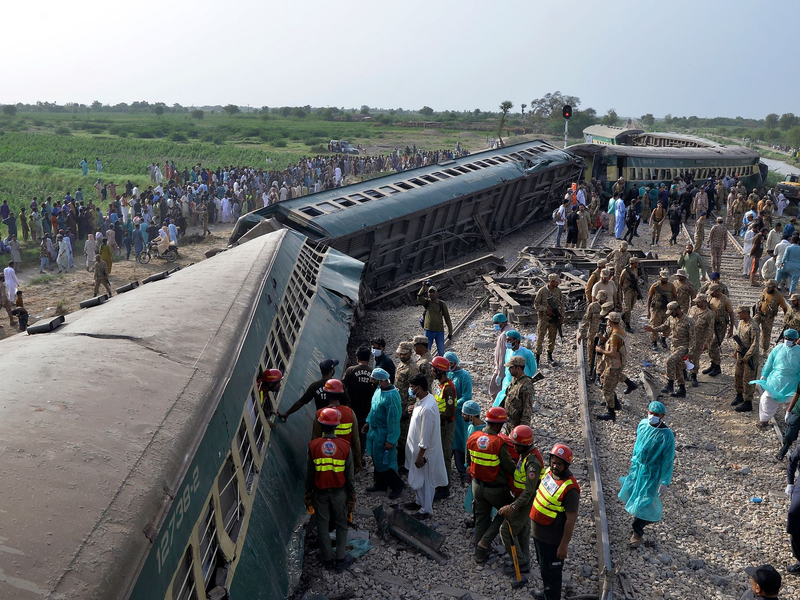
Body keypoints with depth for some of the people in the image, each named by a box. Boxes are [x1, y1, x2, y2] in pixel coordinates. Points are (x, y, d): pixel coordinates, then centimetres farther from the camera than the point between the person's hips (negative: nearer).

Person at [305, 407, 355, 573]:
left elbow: (309, 474, -5)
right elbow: (349, 474, -7)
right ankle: (340, 560, 19)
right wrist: (351, 494, 6)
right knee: (341, 525, 16)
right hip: (339, 491, 0)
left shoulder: (313, 446, -13)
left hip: (320, 492, 0)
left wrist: (308, 493, 8)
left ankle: (327, 560, 23)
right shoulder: (345, 446, -14)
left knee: (323, 525, 15)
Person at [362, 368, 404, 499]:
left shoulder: (391, 396, -28)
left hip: (384, 434, -9)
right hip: (374, 430, 9)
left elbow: (393, 419, -25)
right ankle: (380, 483, 37)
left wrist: (390, 440, -22)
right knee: (376, 459, 20)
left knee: (383, 463, 1)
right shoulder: (379, 389, 0)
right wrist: (368, 422, 20)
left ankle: (397, 484, 20)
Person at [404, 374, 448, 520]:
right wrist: (415, 410, 1)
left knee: (426, 480, 8)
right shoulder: (423, 399, -1)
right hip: (417, 447, 10)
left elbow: (426, 435, -27)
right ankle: (420, 501, 43)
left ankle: (426, 510, 23)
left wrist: (420, 455, -21)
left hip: (424, 450, -10)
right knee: (418, 478, 25)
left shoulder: (427, 408, -32)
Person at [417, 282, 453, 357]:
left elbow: (447, 318, 5)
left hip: (439, 331, 0)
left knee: (441, 353, 3)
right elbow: (419, 298, -21)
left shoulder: (442, 304, 2)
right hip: (428, 331, 0)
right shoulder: (426, 302, 2)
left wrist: (450, 332, 3)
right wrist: (424, 288, -36)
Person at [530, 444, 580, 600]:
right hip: (538, 533, 8)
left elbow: (571, 520, -24)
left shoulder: (569, 488, -29)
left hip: (552, 539, -8)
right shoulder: (549, 471, -6)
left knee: (551, 572, 11)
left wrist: (564, 545, -20)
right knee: (543, 566, 28)